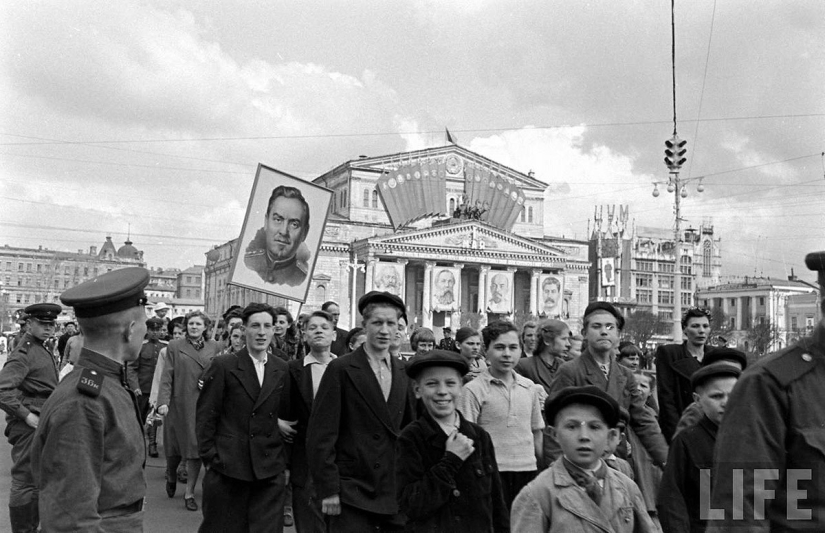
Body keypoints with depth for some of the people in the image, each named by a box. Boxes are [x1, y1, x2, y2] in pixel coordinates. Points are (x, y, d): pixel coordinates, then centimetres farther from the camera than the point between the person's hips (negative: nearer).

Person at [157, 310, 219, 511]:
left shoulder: (213, 347, 7)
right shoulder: (174, 347, 1)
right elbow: (167, 377, -3)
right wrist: (163, 401, -12)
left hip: (204, 404, 1)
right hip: (179, 404, -1)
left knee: (196, 448, 3)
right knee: (175, 446, 9)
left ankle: (189, 493, 16)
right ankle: (170, 476, 41)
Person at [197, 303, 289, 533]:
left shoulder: (283, 370, 6)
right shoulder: (222, 366, -4)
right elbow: (205, 415, -3)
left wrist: (285, 462, 7)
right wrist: (209, 457, -6)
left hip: (270, 470, 2)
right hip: (227, 466, -2)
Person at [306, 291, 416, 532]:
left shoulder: (404, 372, 8)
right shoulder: (341, 369, -8)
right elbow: (320, 435, -9)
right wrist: (328, 490, -12)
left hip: (396, 493, 5)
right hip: (352, 494, -4)